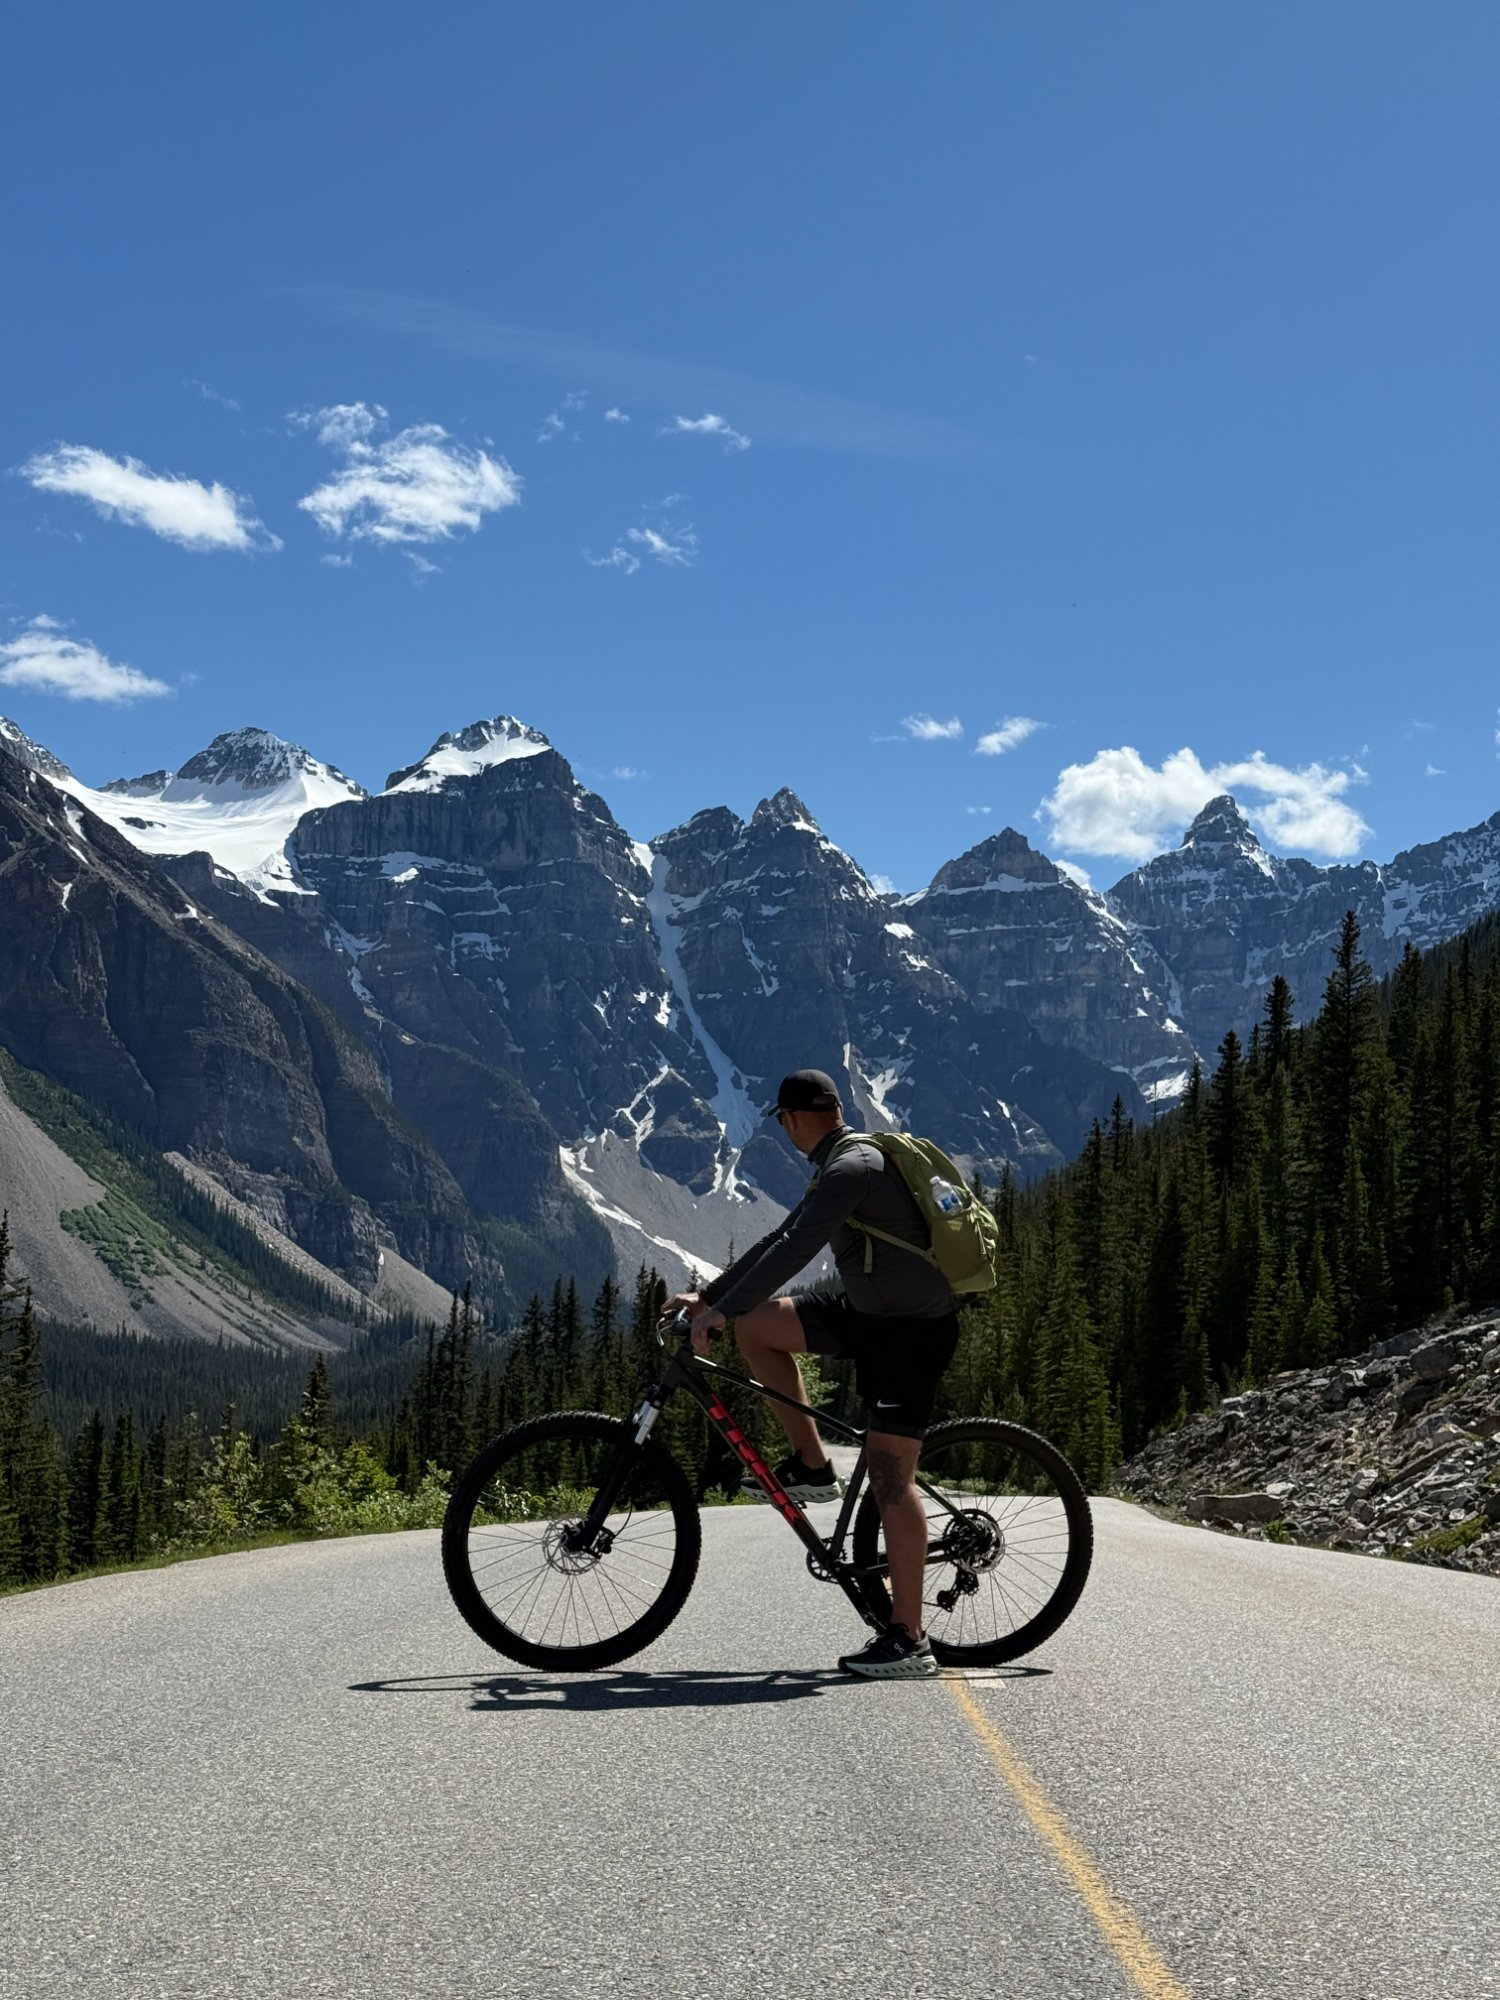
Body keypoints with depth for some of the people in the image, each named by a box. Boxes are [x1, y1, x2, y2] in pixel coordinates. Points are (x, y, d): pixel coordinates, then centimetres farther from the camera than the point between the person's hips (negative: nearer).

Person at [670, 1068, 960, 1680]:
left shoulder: (852, 1167, -18)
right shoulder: (843, 1165, 14)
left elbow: (794, 1250, -26)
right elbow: (783, 1240, 18)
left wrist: (720, 1310, -24)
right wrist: (709, 1296, 16)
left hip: (913, 1330, -10)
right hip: (872, 1313, 10)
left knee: (890, 1476, -11)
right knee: (757, 1323, 5)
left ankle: (909, 1642, -7)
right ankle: (811, 1467, 10)